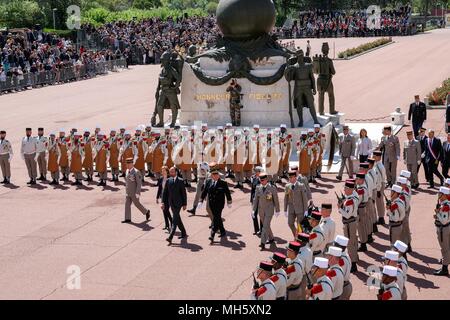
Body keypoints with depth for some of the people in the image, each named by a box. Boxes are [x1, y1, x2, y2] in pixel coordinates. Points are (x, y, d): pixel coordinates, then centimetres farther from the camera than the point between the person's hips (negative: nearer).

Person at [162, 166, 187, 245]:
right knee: (177, 218, 16)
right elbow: (165, 192, 8)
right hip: (171, 203, 6)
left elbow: (184, 193, -5)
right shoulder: (168, 181, 7)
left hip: (178, 203, -6)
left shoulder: (180, 181, -6)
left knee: (175, 220, -12)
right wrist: (163, 202, -1)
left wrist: (184, 204, -6)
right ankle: (183, 233, 31)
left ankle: (170, 237, -20)